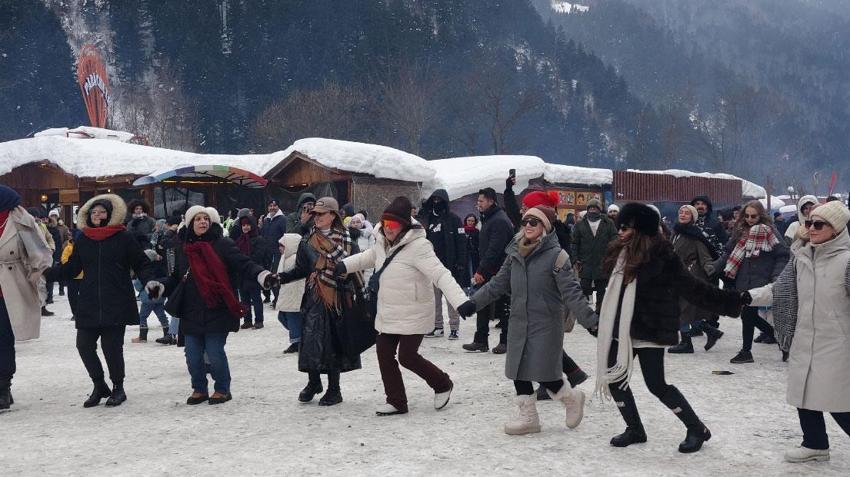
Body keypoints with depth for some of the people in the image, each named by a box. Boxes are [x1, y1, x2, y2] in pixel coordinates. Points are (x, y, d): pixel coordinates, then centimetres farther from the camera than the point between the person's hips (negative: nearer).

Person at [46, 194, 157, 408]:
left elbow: (141, 264, 1)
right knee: (84, 344, 1)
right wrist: (47, 273, 3)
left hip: (116, 306, -4)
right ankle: (99, 386, 22)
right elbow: (70, 268, 15)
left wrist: (149, 281, -16)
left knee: (112, 347, -4)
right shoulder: (83, 240, 10)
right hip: (89, 305, 4)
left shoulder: (125, 238, 0)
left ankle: (118, 388, 19)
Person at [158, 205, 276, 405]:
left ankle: (222, 389, 16)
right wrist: (161, 287, 7)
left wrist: (262, 276, -25)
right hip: (190, 312, 5)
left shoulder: (223, 245, -4)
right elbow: (176, 277, 21)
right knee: (193, 355, 8)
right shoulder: (182, 249, 11)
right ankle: (199, 389, 27)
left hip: (216, 312, -4)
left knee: (215, 353, -4)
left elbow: (244, 264, -10)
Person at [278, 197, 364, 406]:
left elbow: (355, 270, 4)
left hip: (338, 299, -1)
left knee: (334, 343, 4)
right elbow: (301, 270, 7)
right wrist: (280, 277, -6)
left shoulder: (347, 242, 1)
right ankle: (313, 382, 19)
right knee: (311, 340, -4)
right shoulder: (307, 243, 3)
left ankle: (334, 389, 16)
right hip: (315, 300, 1)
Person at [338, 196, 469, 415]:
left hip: (413, 313, -8)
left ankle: (443, 384, 20)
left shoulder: (418, 246, -24)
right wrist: (343, 266, 15)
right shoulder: (382, 243, 2)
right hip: (388, 313, 8)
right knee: (384, 353, 6)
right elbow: (368, 257, 26)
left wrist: (461, 302, -43)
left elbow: (441, 275, -32)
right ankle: (396, 402, 20)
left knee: (407, 356, -6)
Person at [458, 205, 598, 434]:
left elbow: (571, 293, -14)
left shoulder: (556, 255, -12)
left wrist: (591, 321, -20)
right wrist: (473, 302, 9)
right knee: (518, 370, 8)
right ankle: (527, 417, 23)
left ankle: (571, 398, 25)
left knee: (543, 372, -4)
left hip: (546, 324, -6)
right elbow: (498, 283, 14)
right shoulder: (515, 252, 6)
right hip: (519, 322, 6)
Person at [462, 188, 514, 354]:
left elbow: (494, 250, -23)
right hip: (486, 272, 10)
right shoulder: (488, 219, 16)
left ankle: (506, 342, 9)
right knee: (482, 306, 9)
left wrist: (482, 271, -22)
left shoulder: (500, 221, -16)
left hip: (498, 273, -10)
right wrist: (479, 270, 14)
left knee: (503, 308, 0)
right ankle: (480, 341, 13)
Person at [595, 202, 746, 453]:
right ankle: (634, 429, 25)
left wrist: (733, 299, -15)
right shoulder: (623, 253, 7)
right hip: (622, 328, 7)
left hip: (649, 331, -7)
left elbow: (691, 287, -12)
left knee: (657, 385, -6)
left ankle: (697, 429, 13)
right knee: (613, 378, 6)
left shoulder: (661, 256, -14)